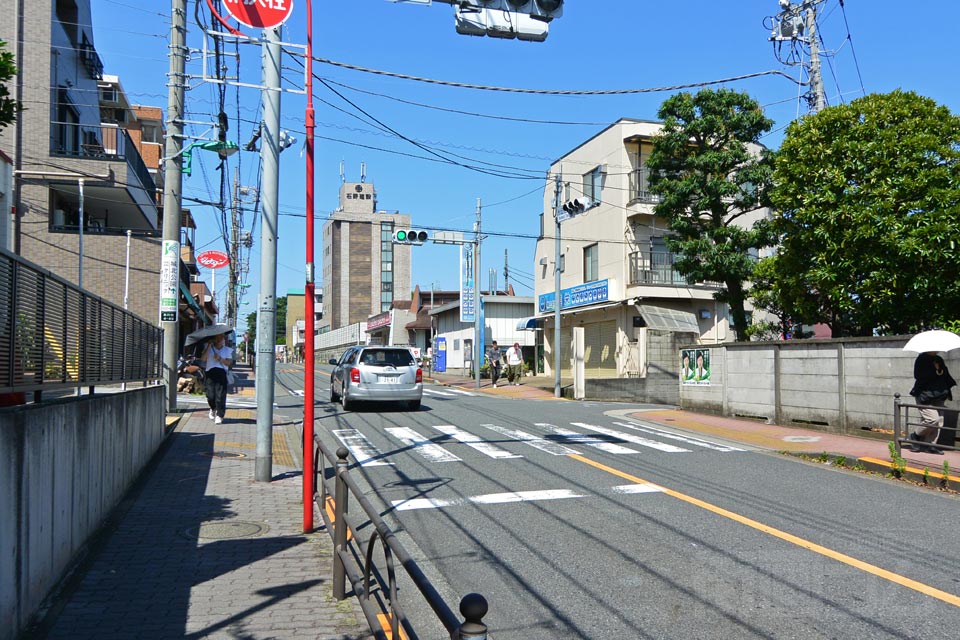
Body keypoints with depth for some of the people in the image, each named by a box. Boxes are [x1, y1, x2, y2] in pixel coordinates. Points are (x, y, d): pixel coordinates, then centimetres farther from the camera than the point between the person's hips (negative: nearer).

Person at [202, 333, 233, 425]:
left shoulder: (227, 350, 14)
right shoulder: (208, 348, 14)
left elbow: (229, 362, 3)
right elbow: (203, 358, -3)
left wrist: (220, 359, -11)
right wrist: (209, 346, -6)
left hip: (222, 373, 0)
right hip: (210, 373, 0)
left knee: (220, 396, -8)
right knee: (210, 395, -3)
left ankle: (219, 416, 1)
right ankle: (213, 409, 28)